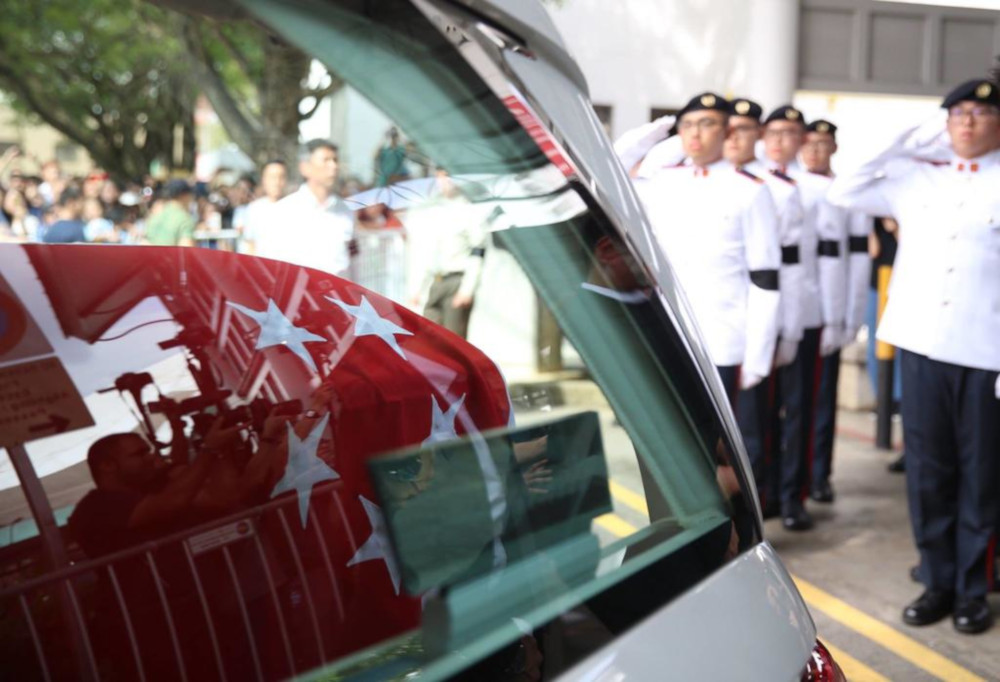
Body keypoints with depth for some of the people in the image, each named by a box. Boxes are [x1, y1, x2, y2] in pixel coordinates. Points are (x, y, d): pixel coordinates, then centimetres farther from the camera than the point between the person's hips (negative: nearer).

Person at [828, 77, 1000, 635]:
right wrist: (906, 145, 7)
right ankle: (937, 582, 22)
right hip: (924, 344, 3)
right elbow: (844, 193, 10)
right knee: (927, 470, 8)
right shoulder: (917, 178, 12)